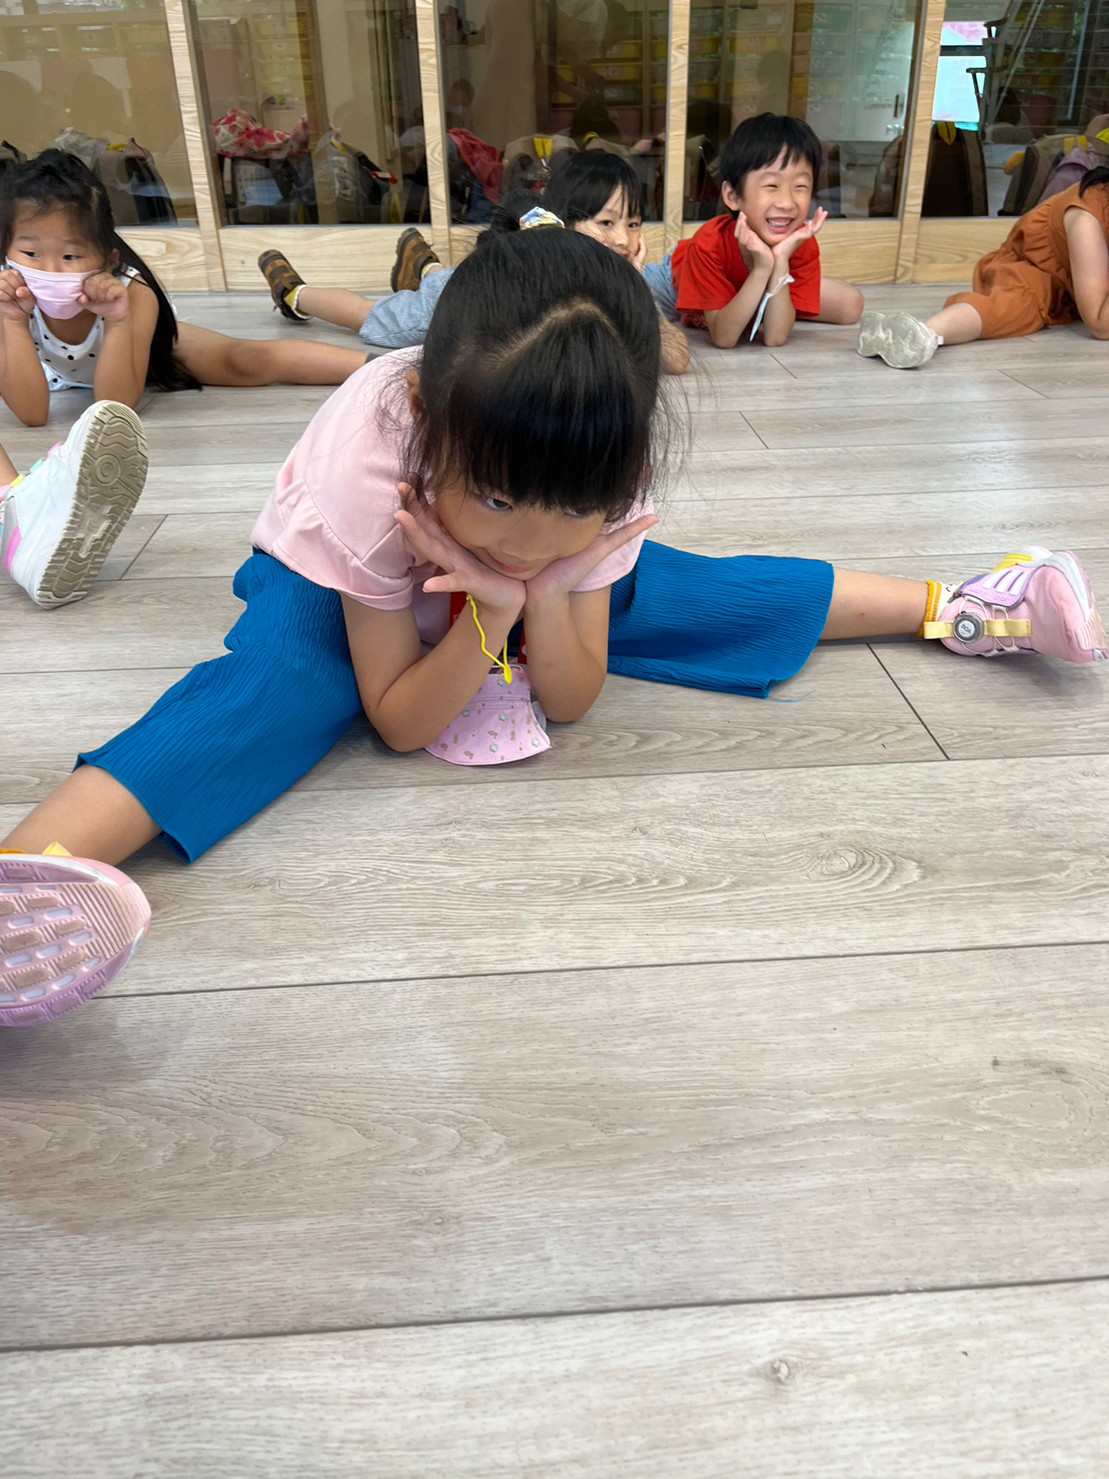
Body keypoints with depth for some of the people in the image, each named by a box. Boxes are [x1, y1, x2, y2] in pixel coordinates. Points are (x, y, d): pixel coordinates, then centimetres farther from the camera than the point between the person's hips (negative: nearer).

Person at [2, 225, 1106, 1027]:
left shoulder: (603, 485, -29)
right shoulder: (367, 474, -38)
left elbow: (570, 701, -22)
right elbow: (398, 722, -30)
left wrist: (544, 590, -40)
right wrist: (492, 612, -44)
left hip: (528, 595, 3)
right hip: (333, 577, -3)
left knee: (689, 597, -7)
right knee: (281, 681, -37)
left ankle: (951, 609, 7)